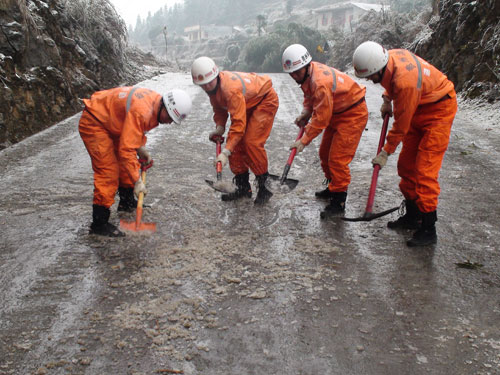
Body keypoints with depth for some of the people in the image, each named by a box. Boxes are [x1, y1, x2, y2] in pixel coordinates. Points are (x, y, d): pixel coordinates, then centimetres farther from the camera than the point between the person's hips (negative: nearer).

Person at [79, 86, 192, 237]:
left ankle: (127, 203, 36)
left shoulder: (156, 101, -6)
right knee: (108, 171, -14)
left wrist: (141, 148, 3)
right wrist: (137, 181, -29)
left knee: (126, 165, 17)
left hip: (111, 122, 10)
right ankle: (99, 223, -9)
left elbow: (137, 128, 15)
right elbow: (126, 150, -35)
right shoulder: (141, 111, -35)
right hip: (93, 123, -10)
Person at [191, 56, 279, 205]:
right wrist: (219, 128, -11)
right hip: (247, 104, 9)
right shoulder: (213, 87, -11)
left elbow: (238, 123, -40)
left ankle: (264, 187, -6)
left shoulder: (231, 88, -38)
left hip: (265, 100, -9)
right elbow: (219, 108, 7)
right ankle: (243, 187, 13)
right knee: (236, 142, 1)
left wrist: (226, 152, -42)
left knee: (252, 142, -20)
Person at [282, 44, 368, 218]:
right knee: (325, 153, 16)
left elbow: (321, 118, -29)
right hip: (335, 112, 10)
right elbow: (310, 96, 15)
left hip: (353, 114, -10)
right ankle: (333, 188, 35)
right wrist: (305, 113, -4)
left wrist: (303, 141, -24)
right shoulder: (307, 73, -4)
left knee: (338, 158, -12)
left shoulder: (321, 81, -33)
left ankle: (339, 202, -1)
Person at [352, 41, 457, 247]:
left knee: (425, 170, -13)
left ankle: (428, 229, -6)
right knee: (406, 164, 10)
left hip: (439, 110, -9)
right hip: (419, 108, 9)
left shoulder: (406, 81, -35)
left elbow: (401, 124, -24)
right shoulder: (389, 57, -11)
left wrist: (386, 152, -14)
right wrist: (387, 99, 8)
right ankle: (412, 216, 23)